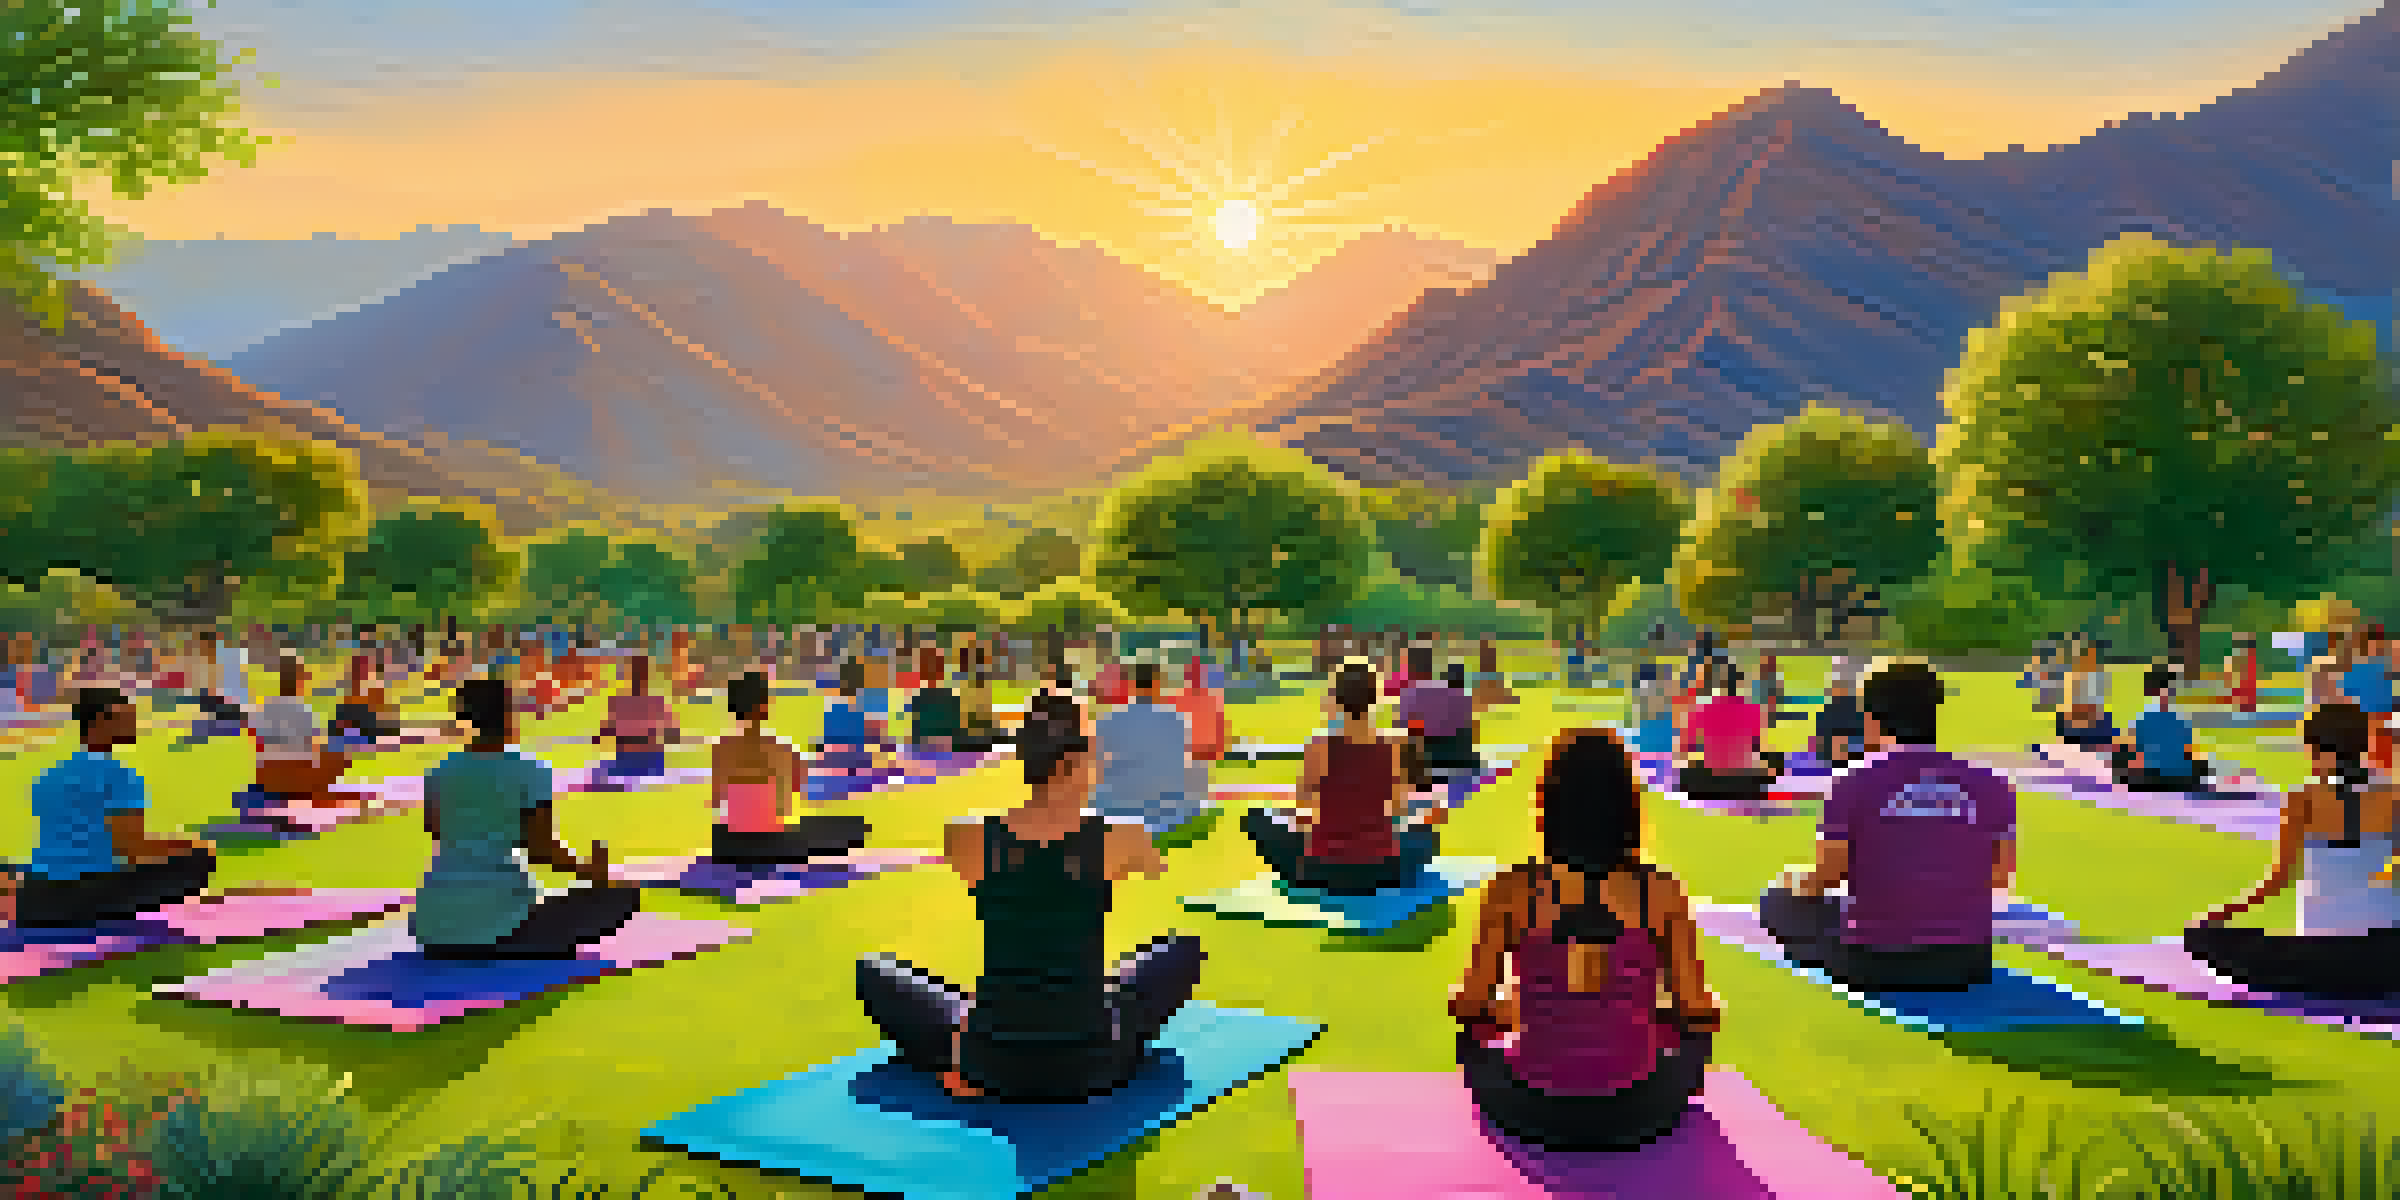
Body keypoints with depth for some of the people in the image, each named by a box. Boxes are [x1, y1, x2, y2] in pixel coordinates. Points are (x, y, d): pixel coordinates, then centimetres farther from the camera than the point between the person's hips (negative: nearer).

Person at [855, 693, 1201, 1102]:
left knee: (872, 971, 22)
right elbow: (1157, 868, 14)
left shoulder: (971, 839, -10)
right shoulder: (1119, 838, -11)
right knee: (1185, 949, 25)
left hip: (994, 1066, 1)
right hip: (1089, 1067, 0)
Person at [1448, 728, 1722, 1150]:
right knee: (1700, 1029, 33)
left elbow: (1468, 1004, -5)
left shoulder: (1513, 891, -12)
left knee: (1471, 1033, 33)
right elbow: (1700, 1012, -3)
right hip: (1632, 1115, 1)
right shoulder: (1660, 892, -10)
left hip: (1535, 1113, 0)